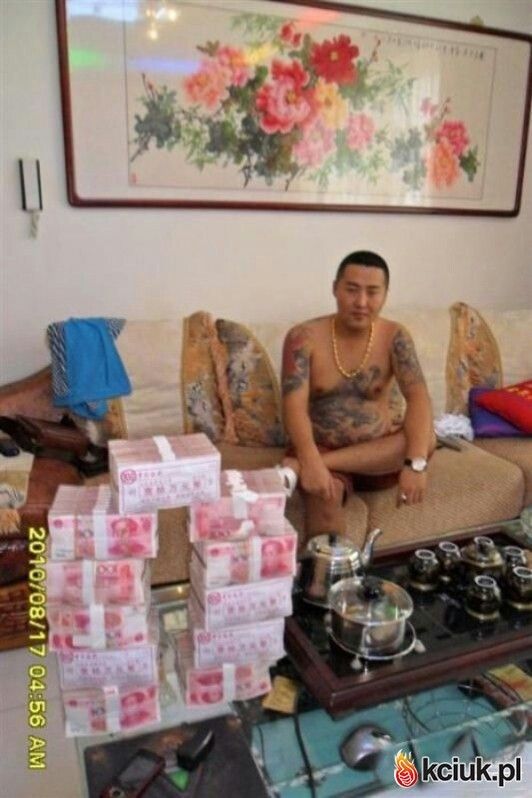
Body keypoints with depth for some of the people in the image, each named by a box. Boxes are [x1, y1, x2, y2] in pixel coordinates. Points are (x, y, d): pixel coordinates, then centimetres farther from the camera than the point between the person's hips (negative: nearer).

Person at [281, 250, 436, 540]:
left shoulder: (394, 336, -3)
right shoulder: (304, 337, -9)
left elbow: (418, 397, -17)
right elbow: (294, 405, -21)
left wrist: (415, 461, -36)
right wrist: (311, 461, -41)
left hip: (378, 453, 4)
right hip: (319, 450, -3)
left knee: (426, 438, -29)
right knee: (324, 494, -37)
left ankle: (299, 467, -31)